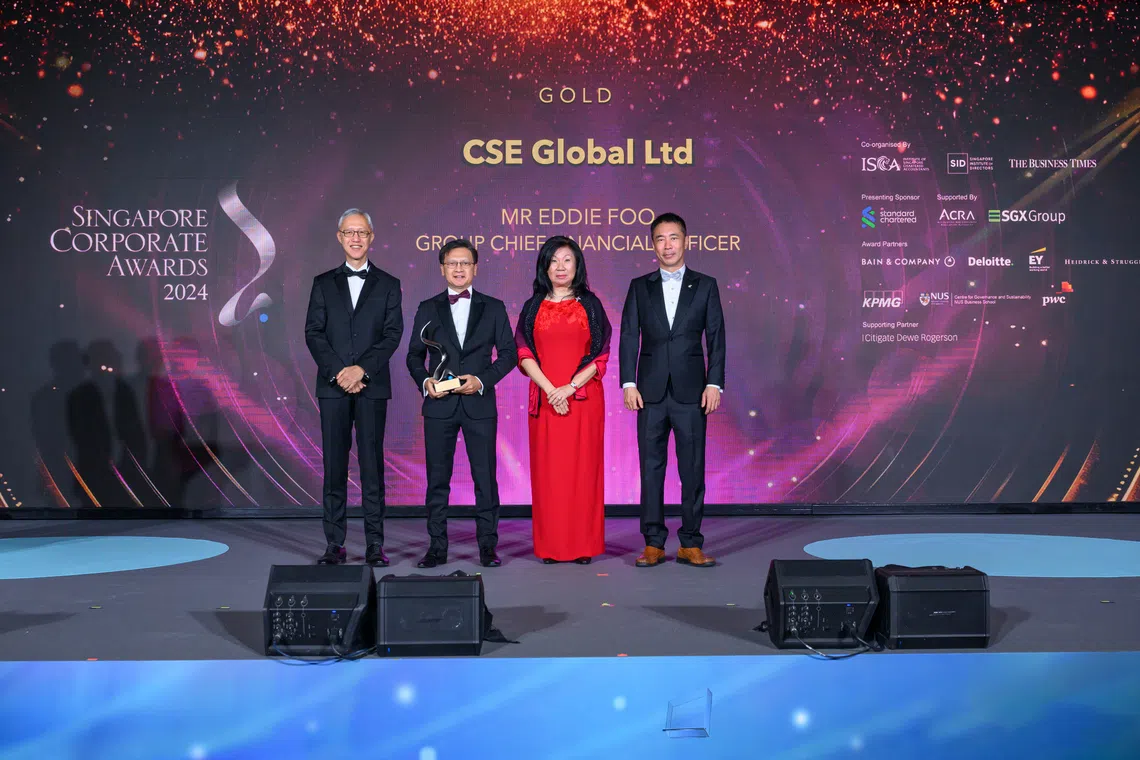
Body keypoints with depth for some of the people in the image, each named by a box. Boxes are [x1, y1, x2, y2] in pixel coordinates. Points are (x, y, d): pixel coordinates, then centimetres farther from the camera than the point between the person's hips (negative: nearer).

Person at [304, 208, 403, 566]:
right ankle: (334, 544, 7)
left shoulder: (388, 285, 9)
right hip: (333, 386, 1)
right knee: (334, 466, 2)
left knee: (372, 464, 0)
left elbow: (392, 334, -1)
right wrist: (338, 371, -10)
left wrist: (362, 369, -14)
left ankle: (375, 544, 3)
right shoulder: (323, 283, 12)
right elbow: (313, 333, 3)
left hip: (372, 385, -1)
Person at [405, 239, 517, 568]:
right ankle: (437, 547, 11)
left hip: (479, 404, -1)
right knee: (437, 478, 4)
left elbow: (508, 352, 4)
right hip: (439, 405, 1)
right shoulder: (428, 309, 10)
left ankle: (488, 546, 9)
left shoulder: (493, 308, 8)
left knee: (485, 478, 1)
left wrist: (482, 380, -11)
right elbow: (414, 355, 10)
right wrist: (425, 381, -9)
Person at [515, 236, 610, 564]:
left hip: (583, 398, -1)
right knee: (547, 470, 1)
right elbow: (523, 354, 2)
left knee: (583, 469, 0)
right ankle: (550, 545, 8)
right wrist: (550, 390, -11)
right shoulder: (533, 306, 9)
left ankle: (584, 545, 6)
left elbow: (601, 355, 0)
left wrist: (570, 387, -12)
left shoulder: (590, 304, 6)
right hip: (545, 398, 1)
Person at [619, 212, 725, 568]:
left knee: (692, 470, 1)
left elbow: (716, 338, 4)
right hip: (651, 392, 1)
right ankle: (653, 543, 11)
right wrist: (628, 383, -4)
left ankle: (690, 544, 10)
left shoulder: (705, 285, 6)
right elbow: (628, 337, 5)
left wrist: (714, 384, -5)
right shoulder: (640, 287, 9)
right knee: (651, 468, 4)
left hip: (691, 392, -1)